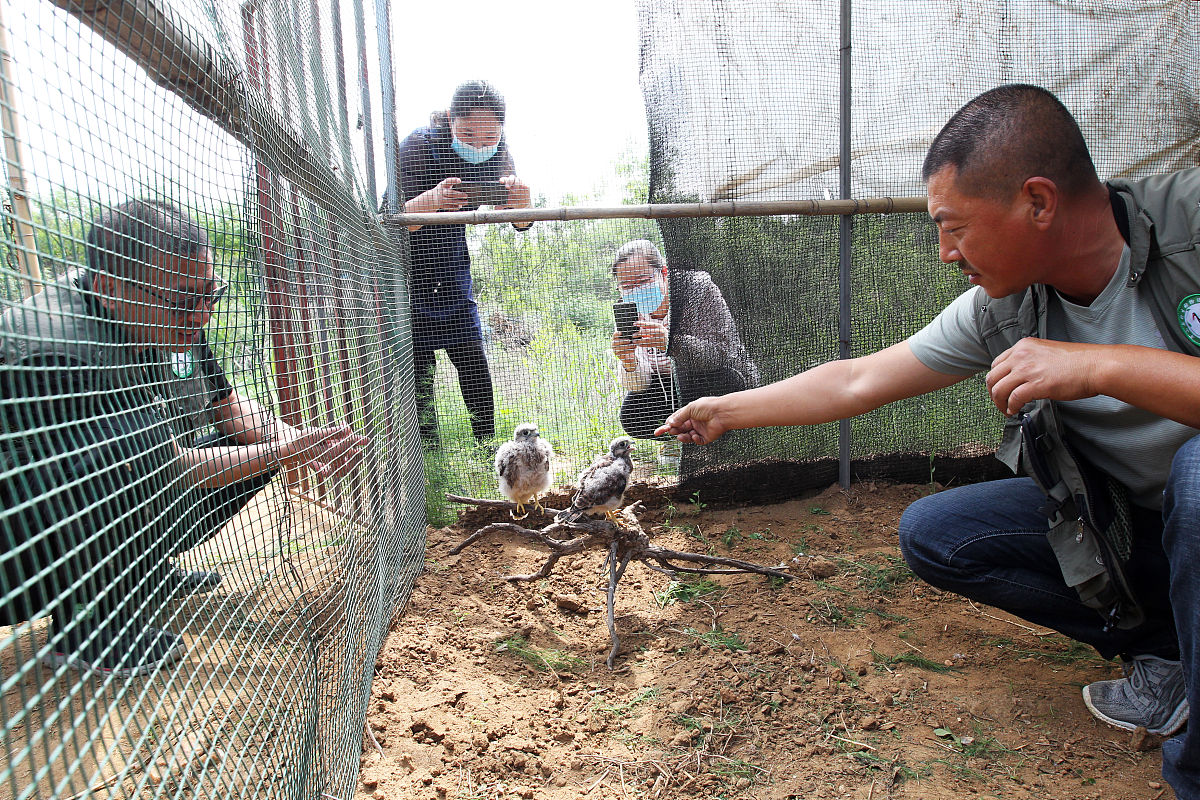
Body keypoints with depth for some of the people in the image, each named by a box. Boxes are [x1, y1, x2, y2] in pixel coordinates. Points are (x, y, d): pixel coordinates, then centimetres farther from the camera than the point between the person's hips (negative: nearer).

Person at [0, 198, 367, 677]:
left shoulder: (177, 322, -5)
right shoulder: (58, 354, -30)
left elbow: (231, 409, 6)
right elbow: (171, 466, -23)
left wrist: (299, 442, -11)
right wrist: (285, 452, -21)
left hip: (121, 511, 8)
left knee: (258, 450, 1)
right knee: (139, 437, -35)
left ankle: (149, 573, 14)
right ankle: (89, 626, -14)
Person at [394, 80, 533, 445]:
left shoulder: (497, 152, -12)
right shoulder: (418, 146, -26)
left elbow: (520, 224, -15)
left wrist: (520, 201, -40)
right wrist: (431, 200, -52)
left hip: (452, 263, 4)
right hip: (407, 261, -4)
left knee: (472, 356, 1)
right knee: (417, 360, -7)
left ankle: (487, 441, 13)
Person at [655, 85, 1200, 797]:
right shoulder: (1002, 310, -9)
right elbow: (857, 383, -1)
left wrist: (1104, 365, -38)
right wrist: (725, 412, 5)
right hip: (1127, 520, 5)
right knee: (931, 533, -6)